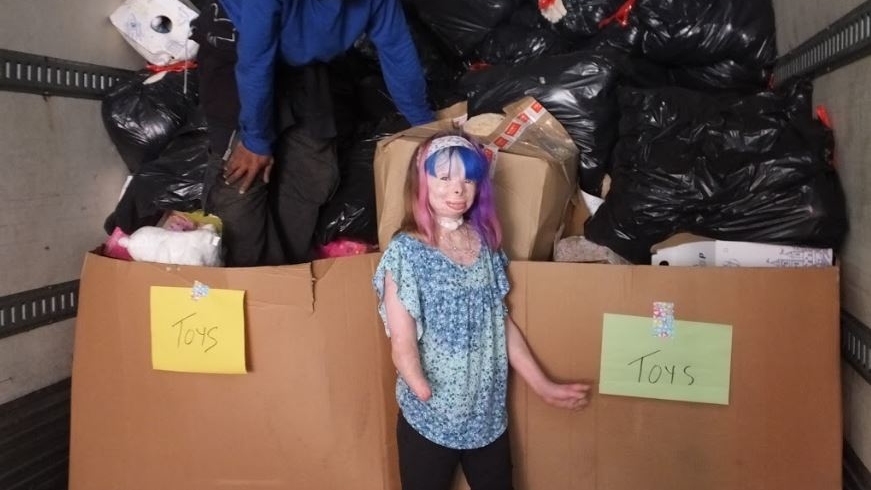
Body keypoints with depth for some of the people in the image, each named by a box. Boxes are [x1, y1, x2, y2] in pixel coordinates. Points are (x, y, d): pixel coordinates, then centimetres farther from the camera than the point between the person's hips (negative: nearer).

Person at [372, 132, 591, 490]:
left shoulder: (486, 242, 2)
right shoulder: (405, 251, -12)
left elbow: (503, 324, 8)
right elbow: (403, 346, -15)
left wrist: (544, 387, 9)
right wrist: (429, 399, -29)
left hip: (489, 414, 4)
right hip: (429, 419, -4)